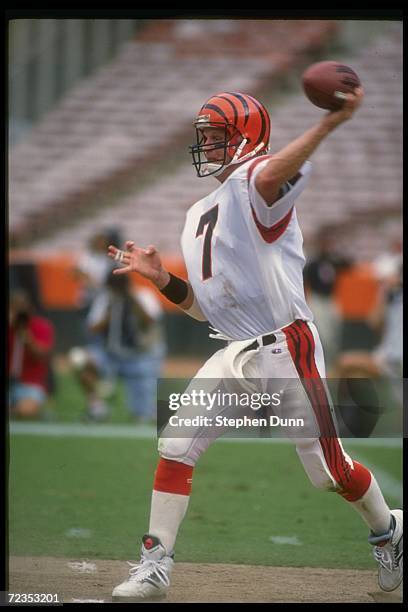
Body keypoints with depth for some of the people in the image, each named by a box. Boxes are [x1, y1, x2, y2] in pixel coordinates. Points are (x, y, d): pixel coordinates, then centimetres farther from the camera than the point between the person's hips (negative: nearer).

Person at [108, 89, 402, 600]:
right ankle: (154, 565, 1)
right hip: (236, 355, 8)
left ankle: (388, 533, 26)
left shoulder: (253, 184, -9)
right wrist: (159, 277, 5)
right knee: (176, 447, -4)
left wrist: (329, 123, -51)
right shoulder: (197, 217, 17)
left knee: (328, 470, -1)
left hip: (285, 349, -7)